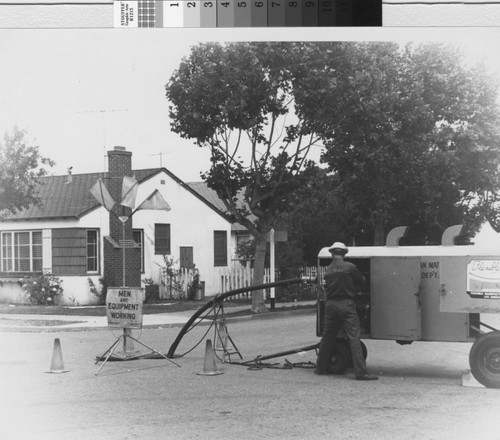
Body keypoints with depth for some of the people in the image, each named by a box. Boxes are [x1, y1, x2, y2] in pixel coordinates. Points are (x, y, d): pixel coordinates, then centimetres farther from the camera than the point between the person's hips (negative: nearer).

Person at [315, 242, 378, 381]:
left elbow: (327, 287, 8)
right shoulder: (349, 267, -6)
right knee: (354, 338, -6)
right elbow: (362, 282, 4)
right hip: (346, 304, -5)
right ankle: (361, 372, -10)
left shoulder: (328, 270, 7)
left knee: (327, 337, 15)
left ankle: (321, 367, 24)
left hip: (331, 305, 5)